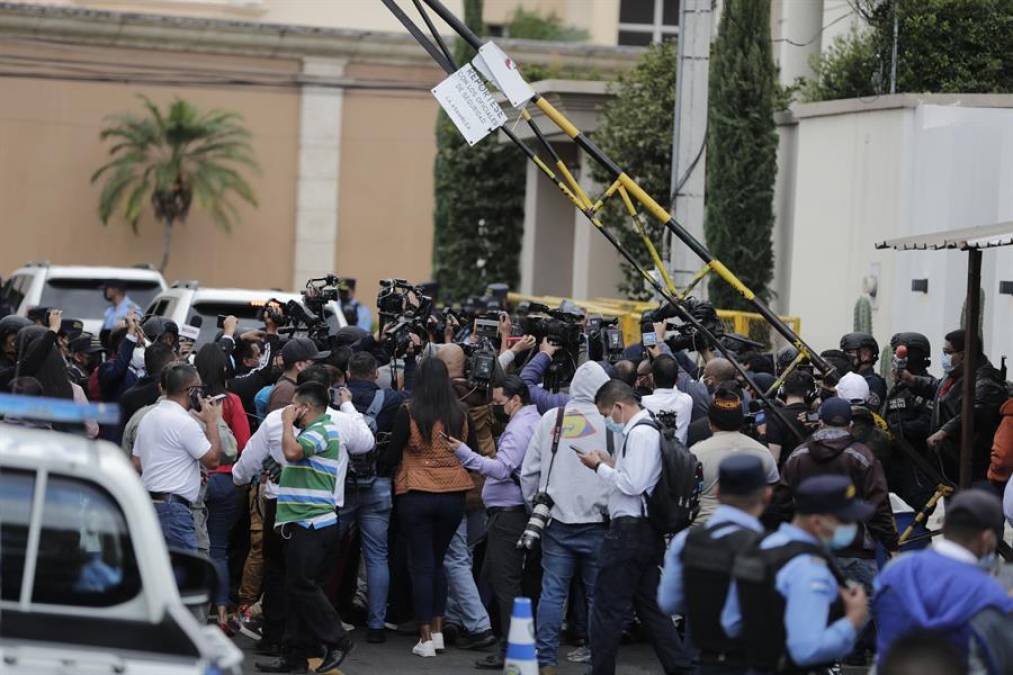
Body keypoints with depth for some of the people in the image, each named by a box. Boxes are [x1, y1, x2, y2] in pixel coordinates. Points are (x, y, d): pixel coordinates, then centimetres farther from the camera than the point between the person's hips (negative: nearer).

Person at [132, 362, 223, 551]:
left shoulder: (148, 417, 15)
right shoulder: (185, 422, -13)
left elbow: (137, 463, 19)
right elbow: (212, 459, -9)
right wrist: (211, 422, 0)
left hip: (147, 502, 9)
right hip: (173, 507, -9)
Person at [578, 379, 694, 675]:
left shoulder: (640, 433, -15)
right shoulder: (649, 428, 16)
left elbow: (633, 484, -21)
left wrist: (599, 467, -10)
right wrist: (610, 463, 10)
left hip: (630, 529, -10)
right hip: (645, 530, 10)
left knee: (607, 608, -3)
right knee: (651, 606, 14)